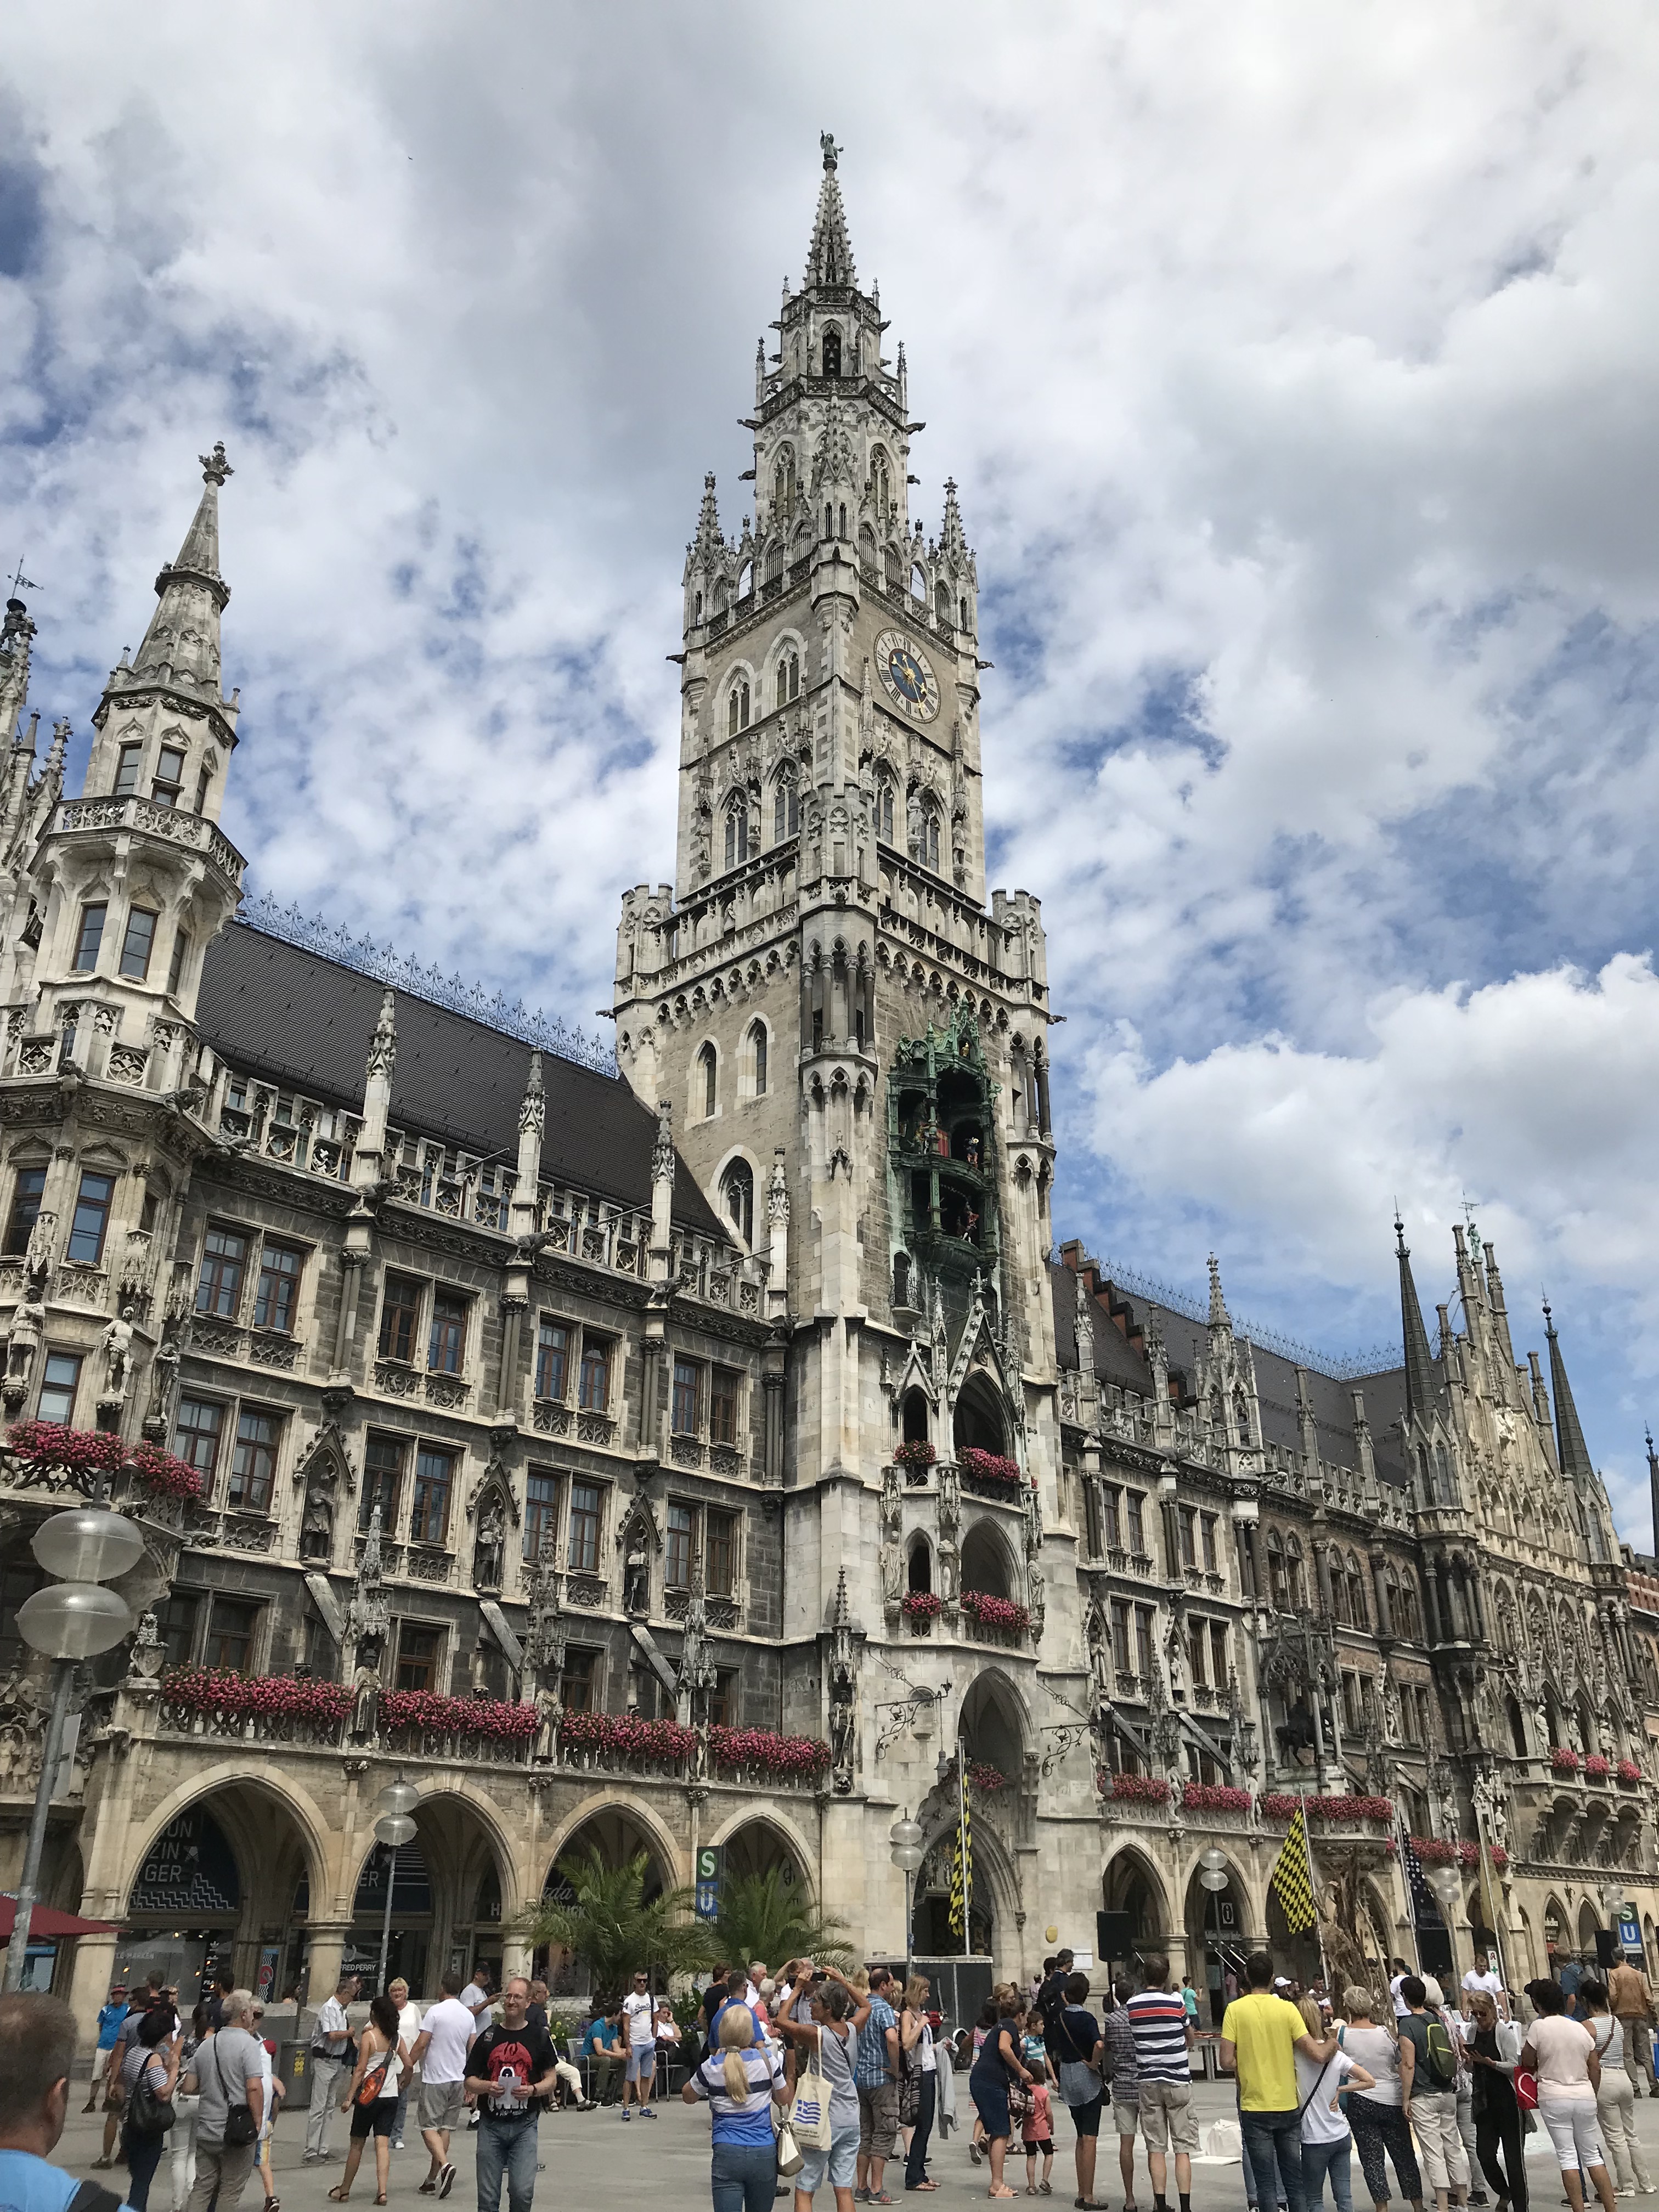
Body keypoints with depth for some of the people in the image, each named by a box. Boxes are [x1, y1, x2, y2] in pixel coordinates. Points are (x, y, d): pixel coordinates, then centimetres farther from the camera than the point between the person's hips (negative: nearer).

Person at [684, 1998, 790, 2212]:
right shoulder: (767, 2059, -4)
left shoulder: (712, 2066, -5)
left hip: (727, 2154, -2)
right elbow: (784, 2099, 12)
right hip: (764, 2153, 2)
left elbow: (688, 2097, 14)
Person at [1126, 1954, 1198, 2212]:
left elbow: (1134, 2038, 7)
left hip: (1148, 2081, 2)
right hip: (1178, 2080, -2)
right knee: (1183, 2148, 3)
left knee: (1156, 2148, 7)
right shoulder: (1176, 2001, -9)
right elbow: (1191, 2038, 4)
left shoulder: (1132, 2005, -1)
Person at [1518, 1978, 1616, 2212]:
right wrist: (1591, 2095, 19)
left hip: (1554, 2098, -4)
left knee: (1567, 2157, 1)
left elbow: (1527, 2062, -2)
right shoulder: (1581, 2028, 5)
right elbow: (1595, 2068, 8)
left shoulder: (1539, 2027, -9)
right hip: (1584, 2096, 4)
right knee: (1593, 2154, 14)